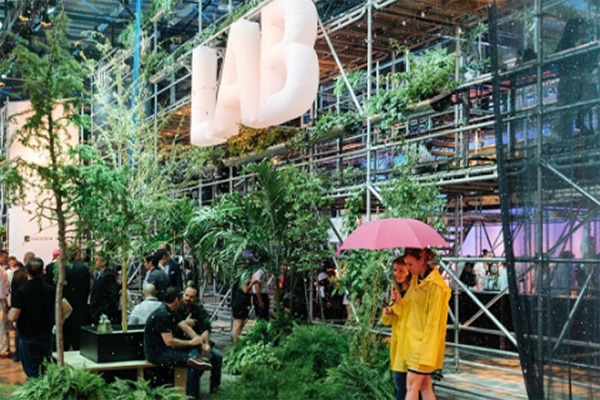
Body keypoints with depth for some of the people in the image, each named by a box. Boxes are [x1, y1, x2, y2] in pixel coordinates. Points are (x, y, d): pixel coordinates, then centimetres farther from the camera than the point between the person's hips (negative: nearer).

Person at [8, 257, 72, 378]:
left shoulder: (21, 291, -14)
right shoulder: (51, 290, -1)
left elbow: (13, 317, -18)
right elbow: (67, 309, -2)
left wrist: (9, 313, 4)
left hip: (28, 338, -4)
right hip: (47, 336, 4)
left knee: (32, 374, 3)